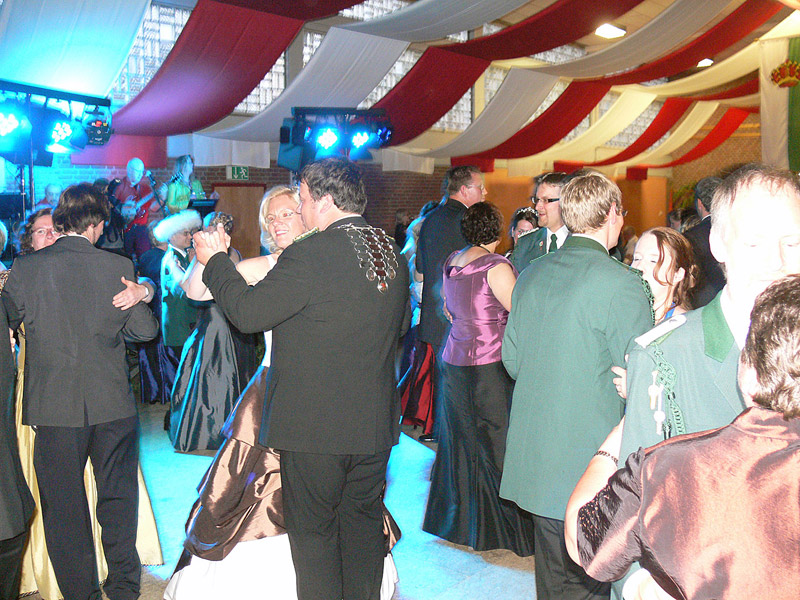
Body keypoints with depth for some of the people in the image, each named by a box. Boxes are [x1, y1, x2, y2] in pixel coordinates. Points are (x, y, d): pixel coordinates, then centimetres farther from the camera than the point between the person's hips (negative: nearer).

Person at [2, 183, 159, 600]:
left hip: (55, 408, 0)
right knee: (117, 499, 18)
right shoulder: (119, 267, -8)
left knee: (64, 507, 14)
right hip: (114, 406, 1)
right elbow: (145, 329, -1)